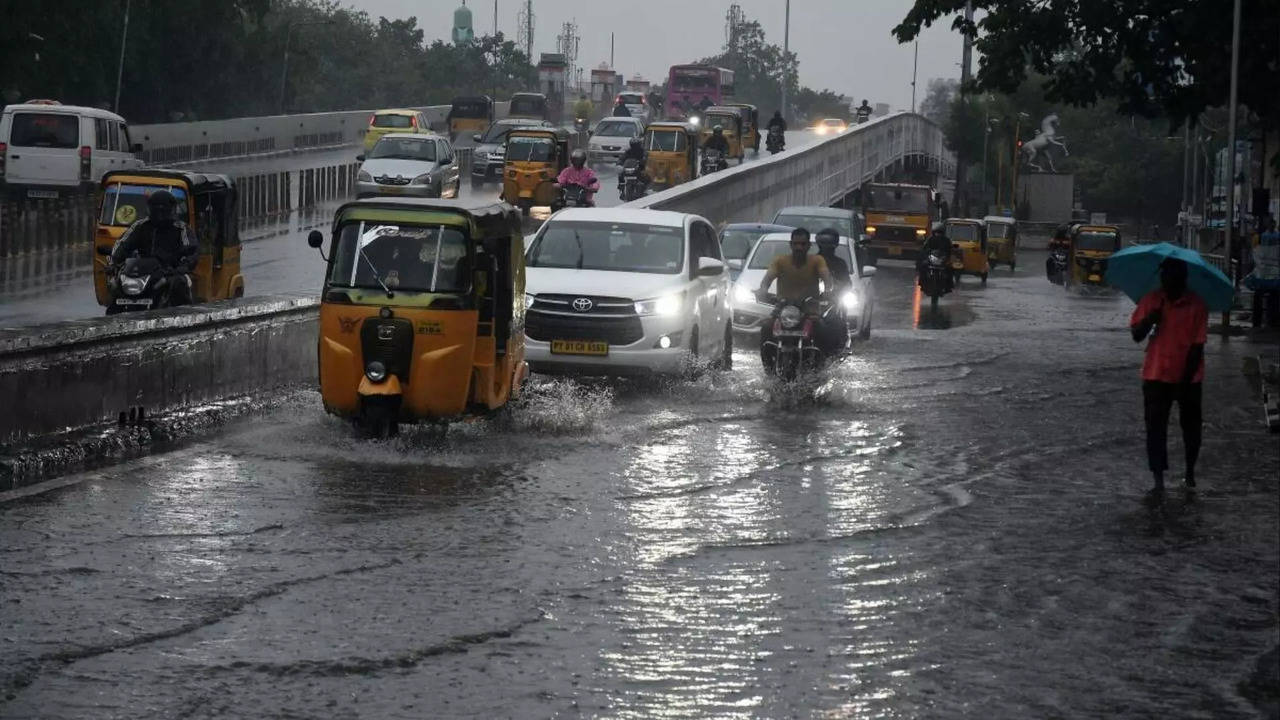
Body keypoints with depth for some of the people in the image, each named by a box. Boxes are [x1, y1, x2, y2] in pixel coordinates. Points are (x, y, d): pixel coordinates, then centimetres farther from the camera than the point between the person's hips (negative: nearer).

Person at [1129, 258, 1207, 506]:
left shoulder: (1196, 305, -10)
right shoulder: (1151, 301, -2)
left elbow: (1197, 345, -12)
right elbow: (1137, 335, -4)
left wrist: (1185, 380, -16)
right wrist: (1151, 317, -23)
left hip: (1188, 377, -1)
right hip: (1156, 376, 1)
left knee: (1190, 427, 14)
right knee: (1155, 428, -5)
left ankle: (1190, 474, 35)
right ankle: (1158, 484, -4)